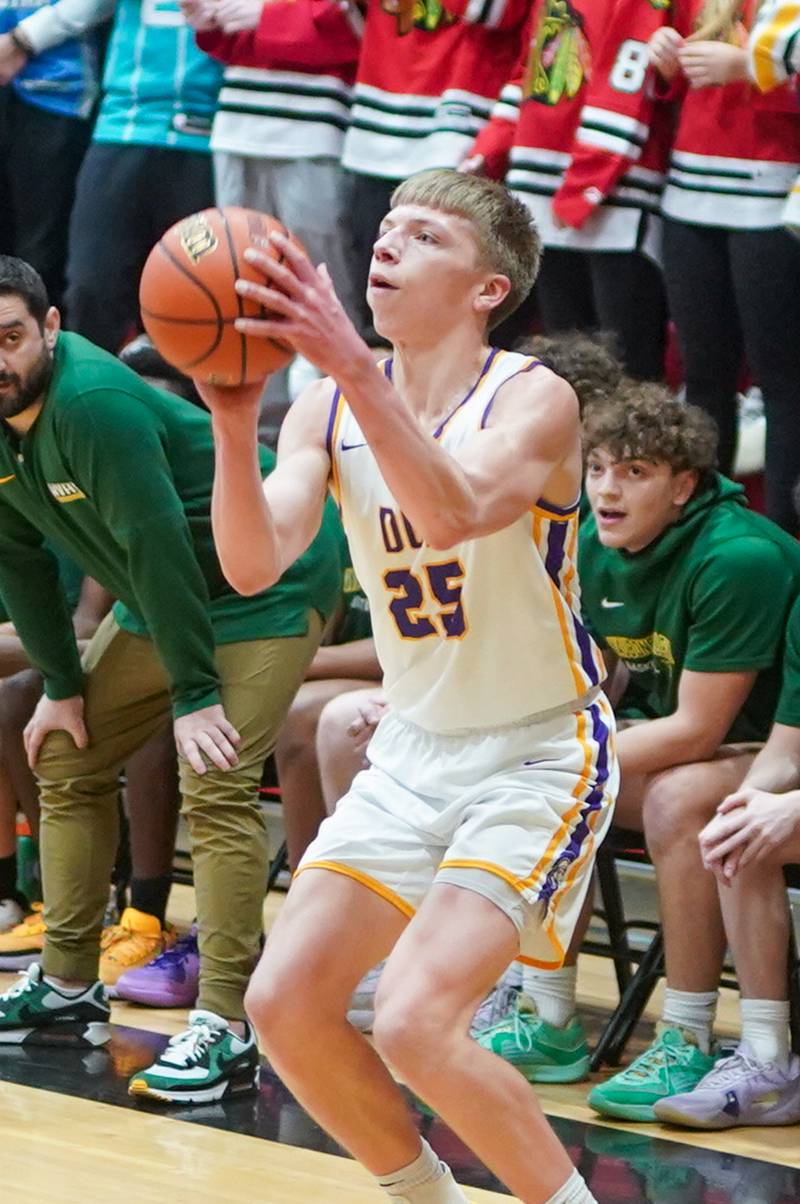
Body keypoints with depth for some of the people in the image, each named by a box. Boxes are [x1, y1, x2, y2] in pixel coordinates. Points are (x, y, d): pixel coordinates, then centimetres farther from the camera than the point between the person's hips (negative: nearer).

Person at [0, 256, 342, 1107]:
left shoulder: (92, 401, -30)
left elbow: (157, 544, -29)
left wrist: (195, 694, -27)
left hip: (265, 583, -9)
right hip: (162, 594, 10)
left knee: (215, 788, -21)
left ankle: (227, 1032, -23)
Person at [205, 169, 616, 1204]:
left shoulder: (534, 399, -17)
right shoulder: (328, 409, -1)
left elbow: (456, 513, -39)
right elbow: (253, 565, -16)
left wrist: (356, 368, -48)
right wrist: (232, 418, -32)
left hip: (541, 755, -6)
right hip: (415, 747, 7)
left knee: (413, 1023, -20)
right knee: (284, 1002, 0)